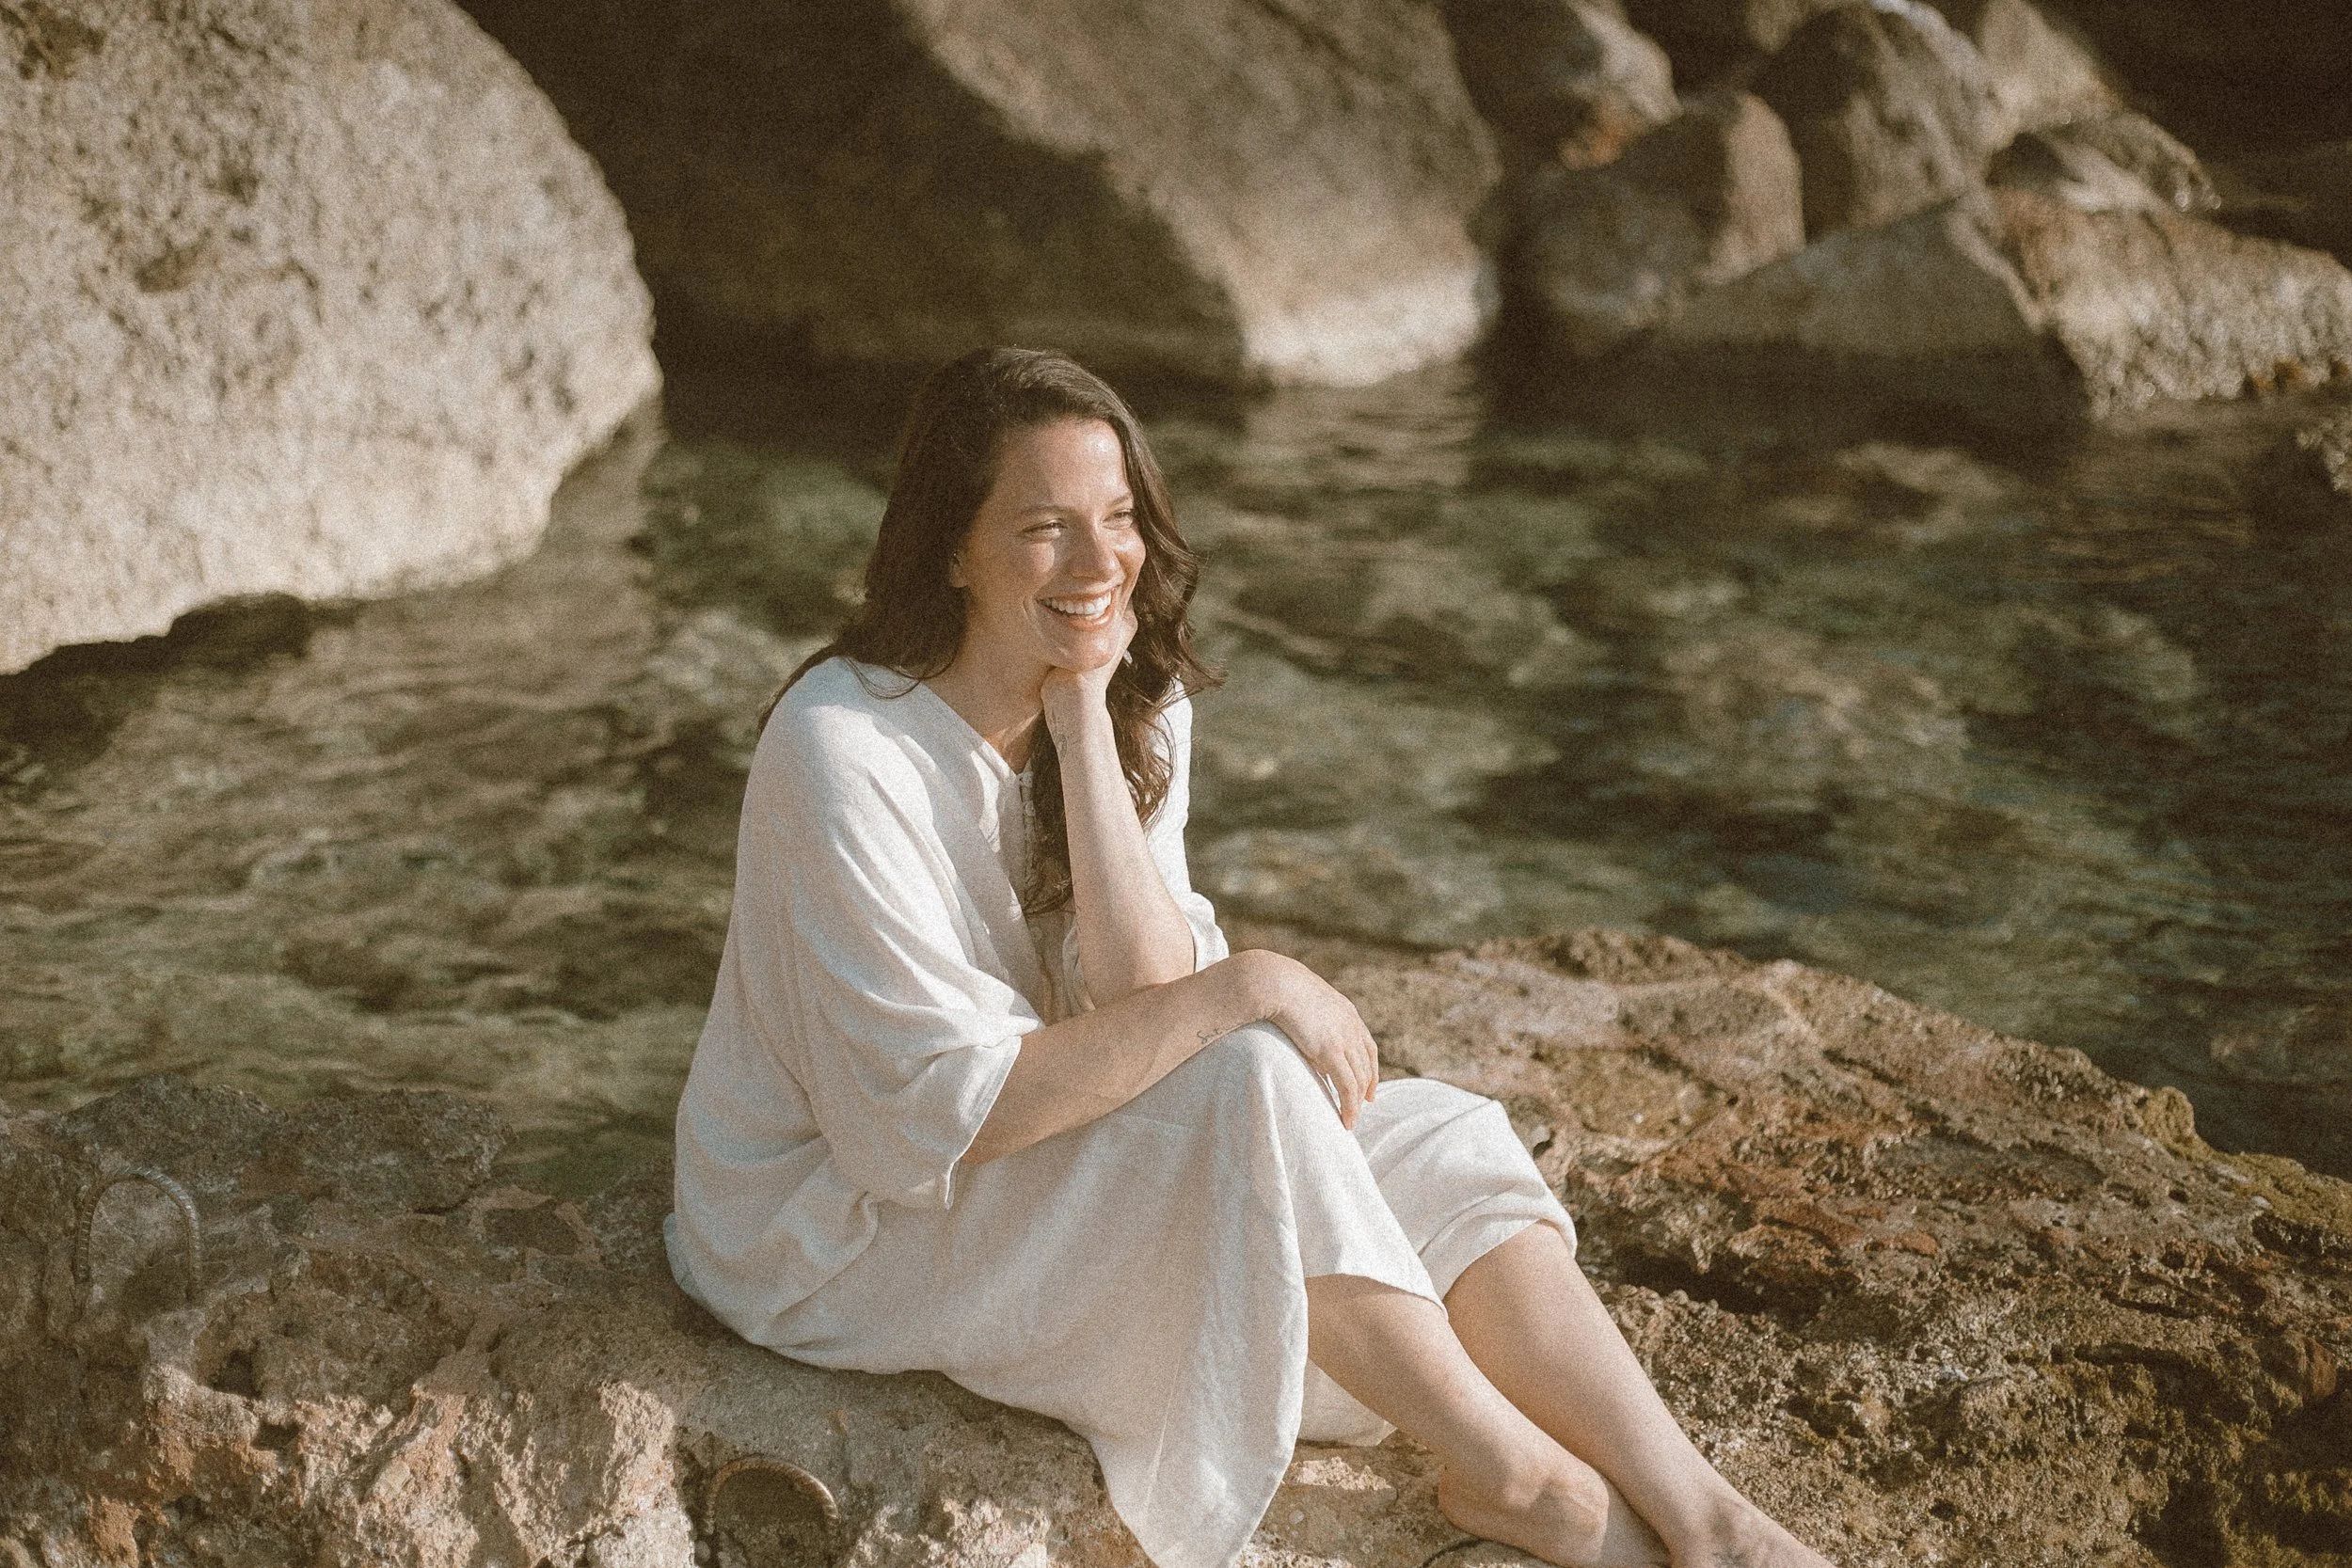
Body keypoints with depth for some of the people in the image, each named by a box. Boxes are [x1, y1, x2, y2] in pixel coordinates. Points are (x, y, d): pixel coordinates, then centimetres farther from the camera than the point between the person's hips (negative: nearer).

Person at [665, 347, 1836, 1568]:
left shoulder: (1138, 700, -4)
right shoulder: (844, 748, -27)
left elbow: (1144, 995, -17)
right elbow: (944, 1113, -29)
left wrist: (1084, 720, -23)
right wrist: (1243, 990, -29)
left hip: (1045, 1147, 7)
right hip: (838, 1223, -7)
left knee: (1442, 1147, -11)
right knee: (1244, 1093, -29)